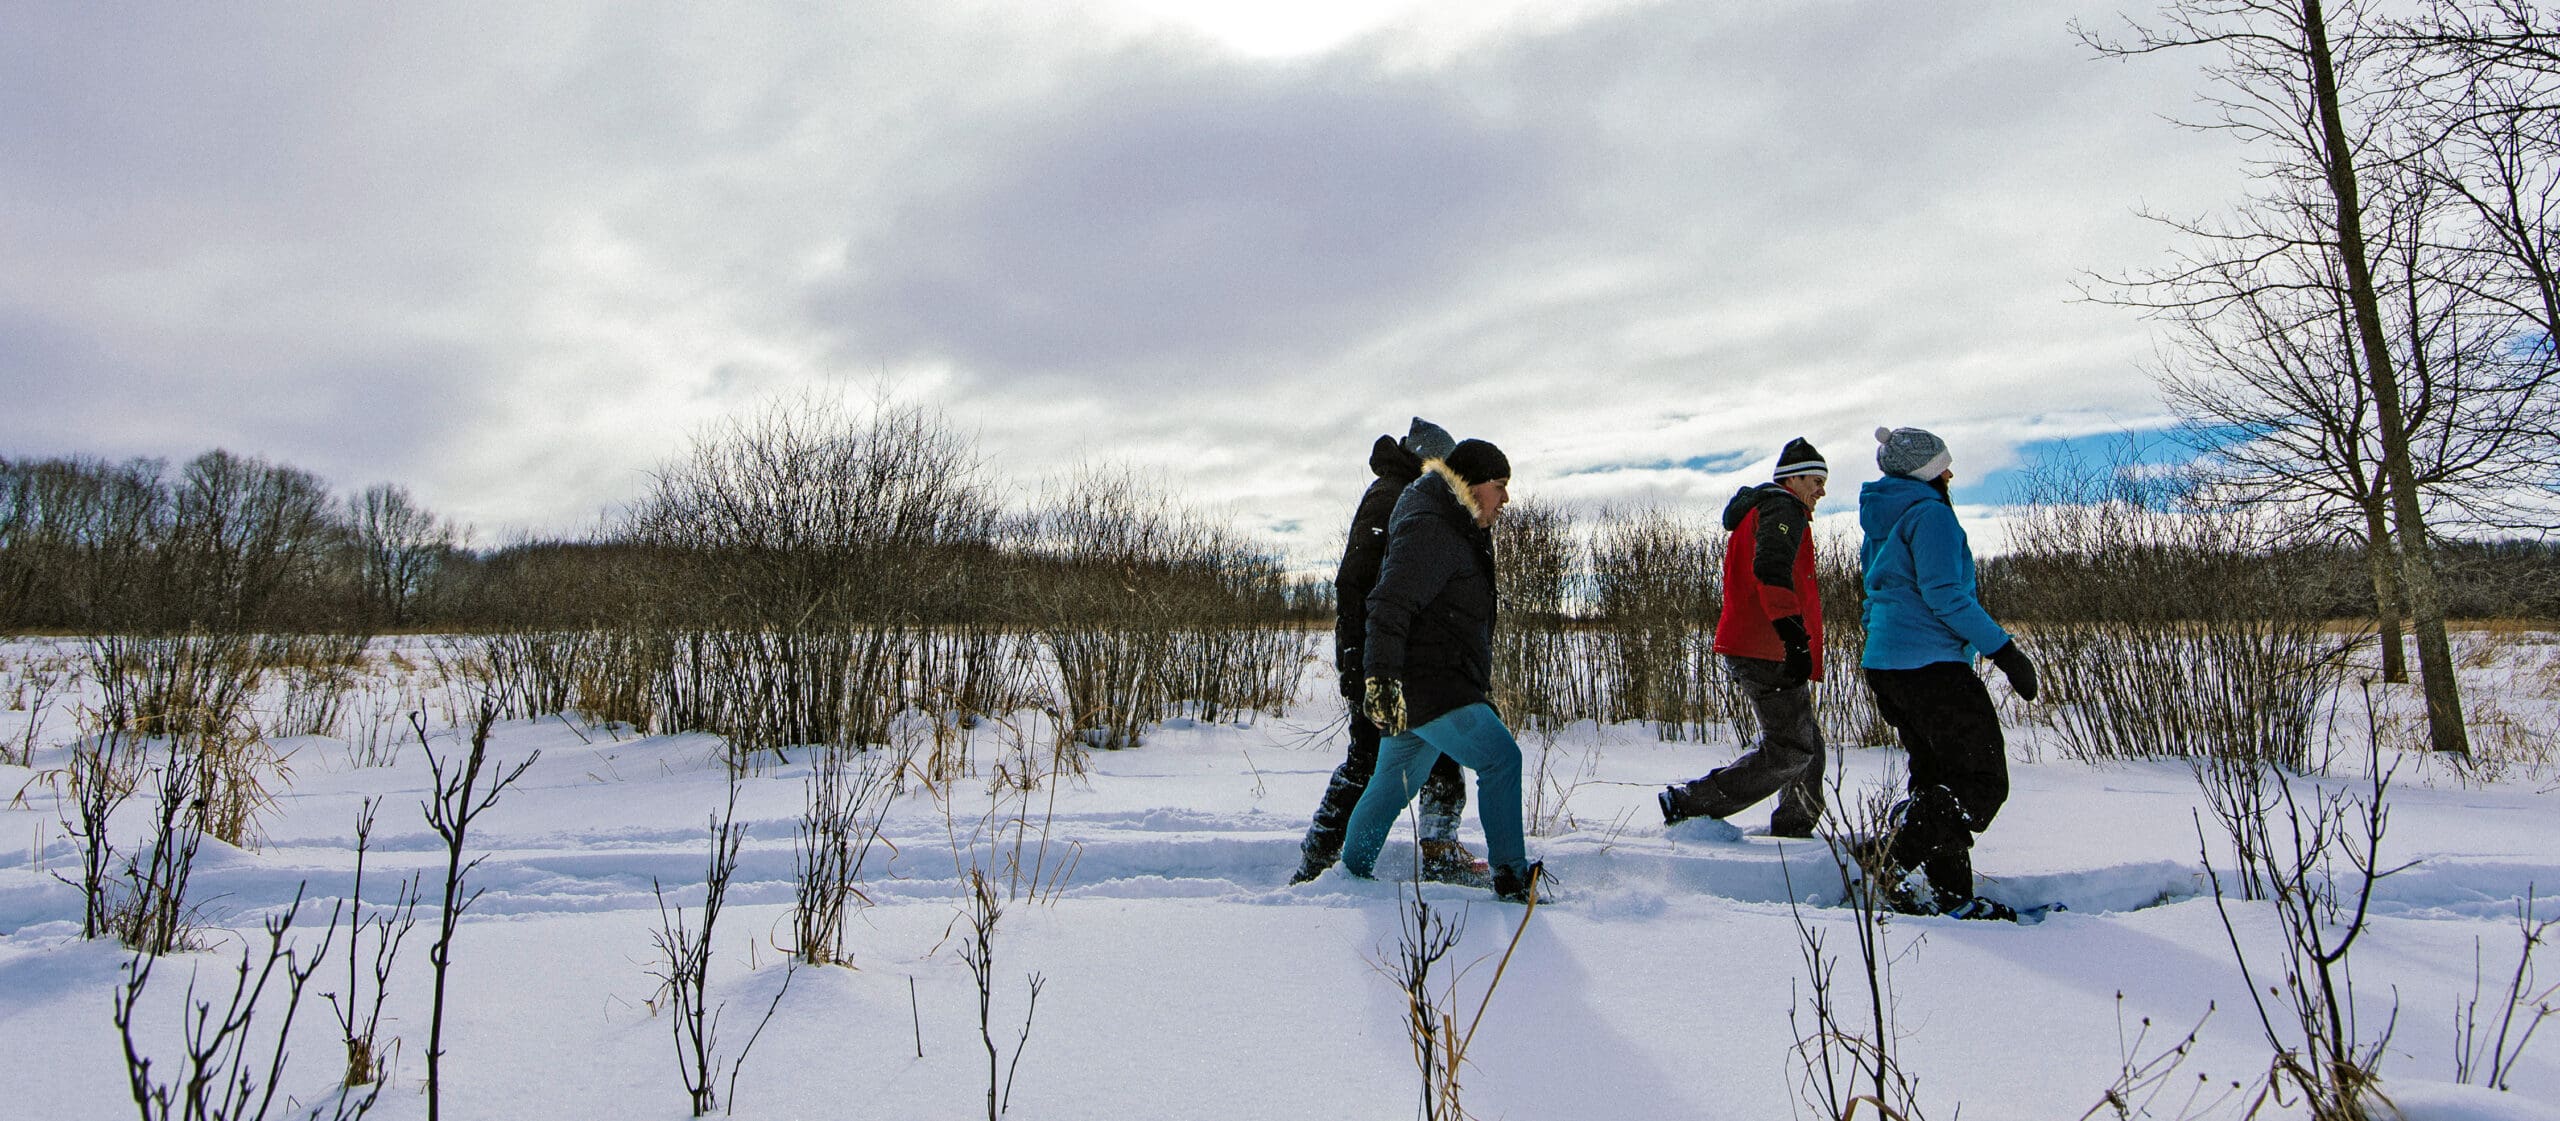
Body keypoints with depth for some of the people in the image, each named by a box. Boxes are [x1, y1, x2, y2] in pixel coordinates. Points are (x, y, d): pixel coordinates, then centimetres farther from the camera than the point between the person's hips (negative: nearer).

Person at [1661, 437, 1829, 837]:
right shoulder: (1782, 509, -7)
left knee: (1806, 743, 15)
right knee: (1789, 750, -9)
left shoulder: (1756, 511, 26)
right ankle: (1689, 804, -10)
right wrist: (1795, 637, -35)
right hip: (1768, 652, -10)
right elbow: (1771, 571, -26)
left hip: (1750, 649, 10)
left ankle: (1793, 832, 20)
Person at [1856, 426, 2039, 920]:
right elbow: (1944, 594, -20)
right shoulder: (1931, 513, -9)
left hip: (1884, 665, 10)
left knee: (1938, 778, 12)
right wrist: (2005, 650, -17)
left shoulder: (1882, 522, 20)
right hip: (1931, 665, -10)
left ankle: (1953, 896, 12)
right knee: (1983, 780, -5)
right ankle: (1891, 857, -14)